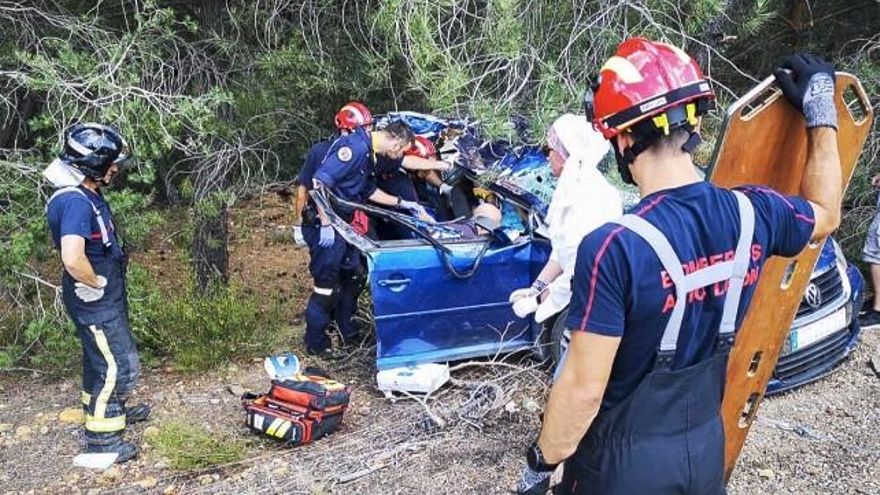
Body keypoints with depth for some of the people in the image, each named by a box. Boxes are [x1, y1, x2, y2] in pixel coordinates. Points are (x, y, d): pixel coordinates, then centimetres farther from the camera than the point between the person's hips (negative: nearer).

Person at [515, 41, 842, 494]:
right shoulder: (753, 214, -12)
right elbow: (825, 215, 12)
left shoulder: (613, 249, -30)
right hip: (707, 444, 5)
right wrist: (820, 113, 18)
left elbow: (583, 389, -25)